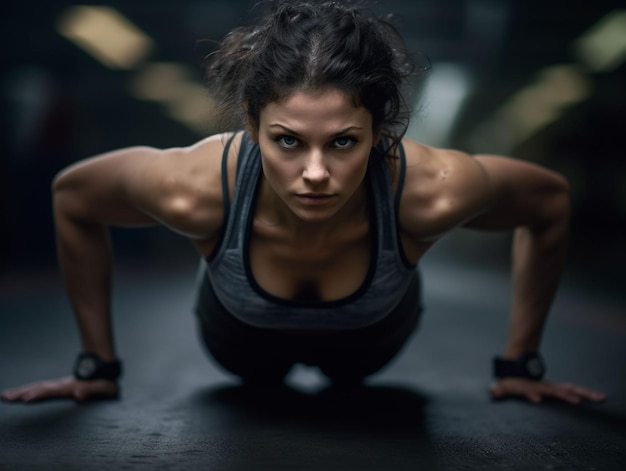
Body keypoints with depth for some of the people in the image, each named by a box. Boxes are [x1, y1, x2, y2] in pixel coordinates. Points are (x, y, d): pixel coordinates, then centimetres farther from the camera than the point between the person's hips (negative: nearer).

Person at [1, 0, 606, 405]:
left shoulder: (431, 192, -45)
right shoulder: (196, 190, -45)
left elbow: (549, 200, -21)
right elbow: (72, 195, -21)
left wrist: (520, 363, -13)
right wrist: (98, 364, -14)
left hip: (374, 336, 1)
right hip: (242, 338, 0)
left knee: (350, 375, 39)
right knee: (254, 377, 38)